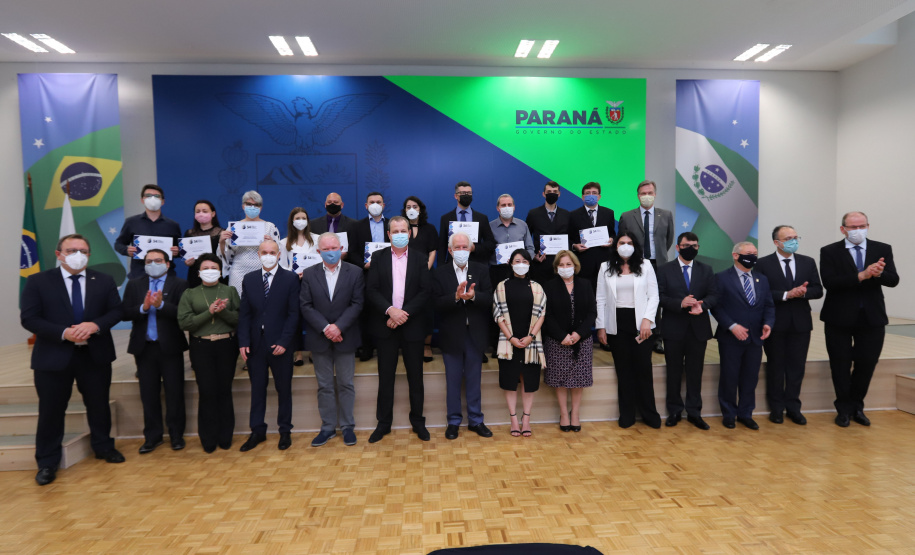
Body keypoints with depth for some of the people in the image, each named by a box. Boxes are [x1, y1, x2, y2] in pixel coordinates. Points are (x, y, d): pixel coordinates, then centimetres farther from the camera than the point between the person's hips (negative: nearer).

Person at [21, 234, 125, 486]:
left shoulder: (104, 281, 3)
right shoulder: (37, 281, -3)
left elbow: (116, 311, 1)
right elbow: (29, 318, -8)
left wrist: (95, 325, -18)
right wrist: (64, 333, -20)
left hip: (95, 354, 2)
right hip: (53, 356, -2)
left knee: (99, 405, 14)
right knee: (51, 410, 8)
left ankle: (103, 447, 33)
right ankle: (47, 463, 24)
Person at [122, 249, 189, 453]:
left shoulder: (179, 284, -2)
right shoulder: (134, 285, 9)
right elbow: (125, 313, -1)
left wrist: (161, 304, -26)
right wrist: (143, 307, -18)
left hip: (170, 346, -3)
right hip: (144, 347, 3)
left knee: (174, 393, 4)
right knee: (149, 394, 10)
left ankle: (176, 435, 16)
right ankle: (152, 436, 22)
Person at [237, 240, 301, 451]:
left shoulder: (290, 278, -2)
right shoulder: (249, 279, 8)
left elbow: (293, 313, -6)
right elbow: (244, 313, 6)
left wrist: (284, 342, -13)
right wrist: (243, 342, -4)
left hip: (280, 344, -3)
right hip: (255, 344, 3)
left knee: (284, 389, 8)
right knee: (257, 390, 11)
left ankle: (285, 431, 20)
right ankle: (257, 431, 23)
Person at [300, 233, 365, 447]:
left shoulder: (354, 273, -1)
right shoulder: (309, 274, 2)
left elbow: (357, 303, -7)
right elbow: (305, 306, -3)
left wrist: (339, 327, -16)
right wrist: (325, 328, -14)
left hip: (345, 337, -1)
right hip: (319, 339, 1)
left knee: (346, 384, 8)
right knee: (324, 385, 10)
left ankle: (348, 427, 20)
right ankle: (328, 427, 22)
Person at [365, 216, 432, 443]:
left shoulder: (419, 259, 5)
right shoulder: (378, 257, 5)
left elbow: (425, 291, -3)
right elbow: (371, 290, -3)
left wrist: (405, 313, -13)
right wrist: (390, 310, -16)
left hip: (412, 325, 0)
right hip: (385, 326, 0)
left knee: (415, 376, 7)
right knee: (385, 377, 7)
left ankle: (418, 421, 21)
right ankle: (384, 423, 20)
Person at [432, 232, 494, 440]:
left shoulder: (481, 270, 3)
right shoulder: (440, 273, -2)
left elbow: (489, 300, -8)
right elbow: (438, 303, -12)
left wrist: (473, 296, -27)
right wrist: (456, 297, -28)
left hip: (475, 334, 1)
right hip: (451, 335, -1)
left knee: (474, 380, 12)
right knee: (453, 381, 10)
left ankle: (475, 420, 25)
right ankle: (454, 421, 23)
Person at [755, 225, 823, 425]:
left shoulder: (808, 262, 8)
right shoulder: (763, 264, -4)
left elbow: (818, 290, 4)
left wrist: (803, 292, -15)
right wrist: (786, 295, -20)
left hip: (800, 322, 3)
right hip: (775, 323, -3)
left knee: (797, 367, 9)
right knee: (775, 367, 8)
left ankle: (793, 407, 21)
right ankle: (777, 408, 20)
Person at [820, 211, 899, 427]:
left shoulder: (882, 250, 4)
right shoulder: (830, 252, -4)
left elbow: (893, 280, -6)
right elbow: (829, 282, -16)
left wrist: (879, 273, -27)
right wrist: (861, 276, -26)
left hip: (872, 318, 2)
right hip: (840, 318, -2)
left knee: (866, 364, 8)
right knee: (841, 366, 8)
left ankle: (857, 407, 28)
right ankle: (844, 409, 24)